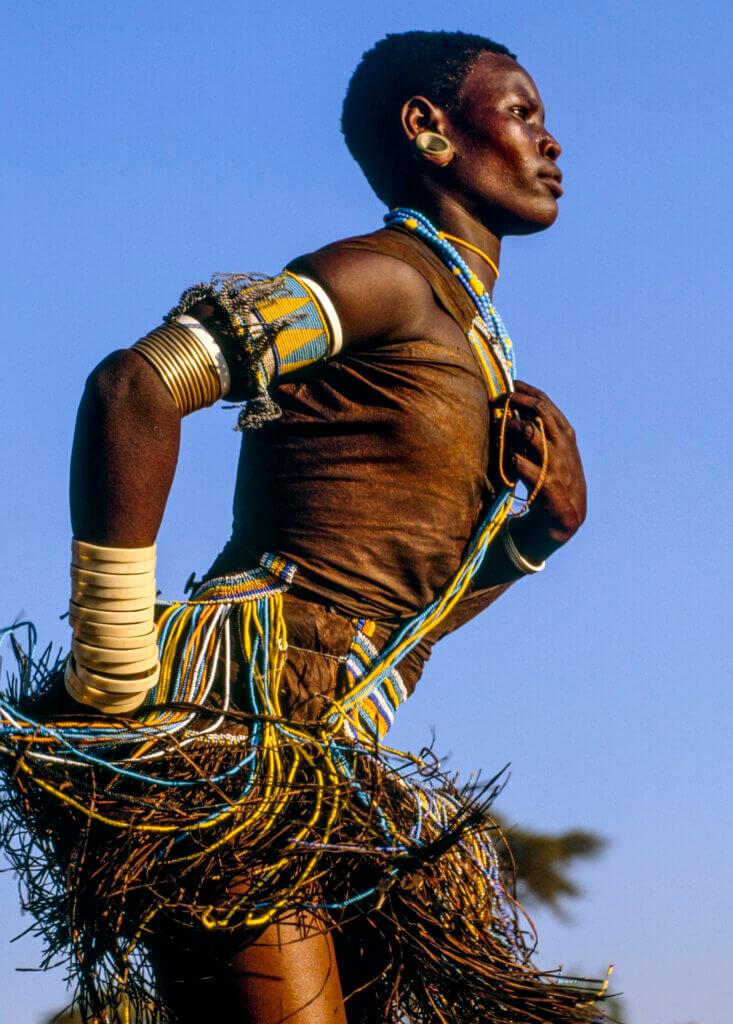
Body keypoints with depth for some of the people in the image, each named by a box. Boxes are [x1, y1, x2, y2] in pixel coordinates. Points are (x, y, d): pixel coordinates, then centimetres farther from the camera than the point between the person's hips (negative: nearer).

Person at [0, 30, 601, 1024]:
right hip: (233, 720, -9)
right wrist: (112, 677, -18)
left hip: (329, 767, 9)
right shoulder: (383, 277, -4)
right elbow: (135, 388, -19)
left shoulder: (471, 346, 24)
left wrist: (539, 534, 8)